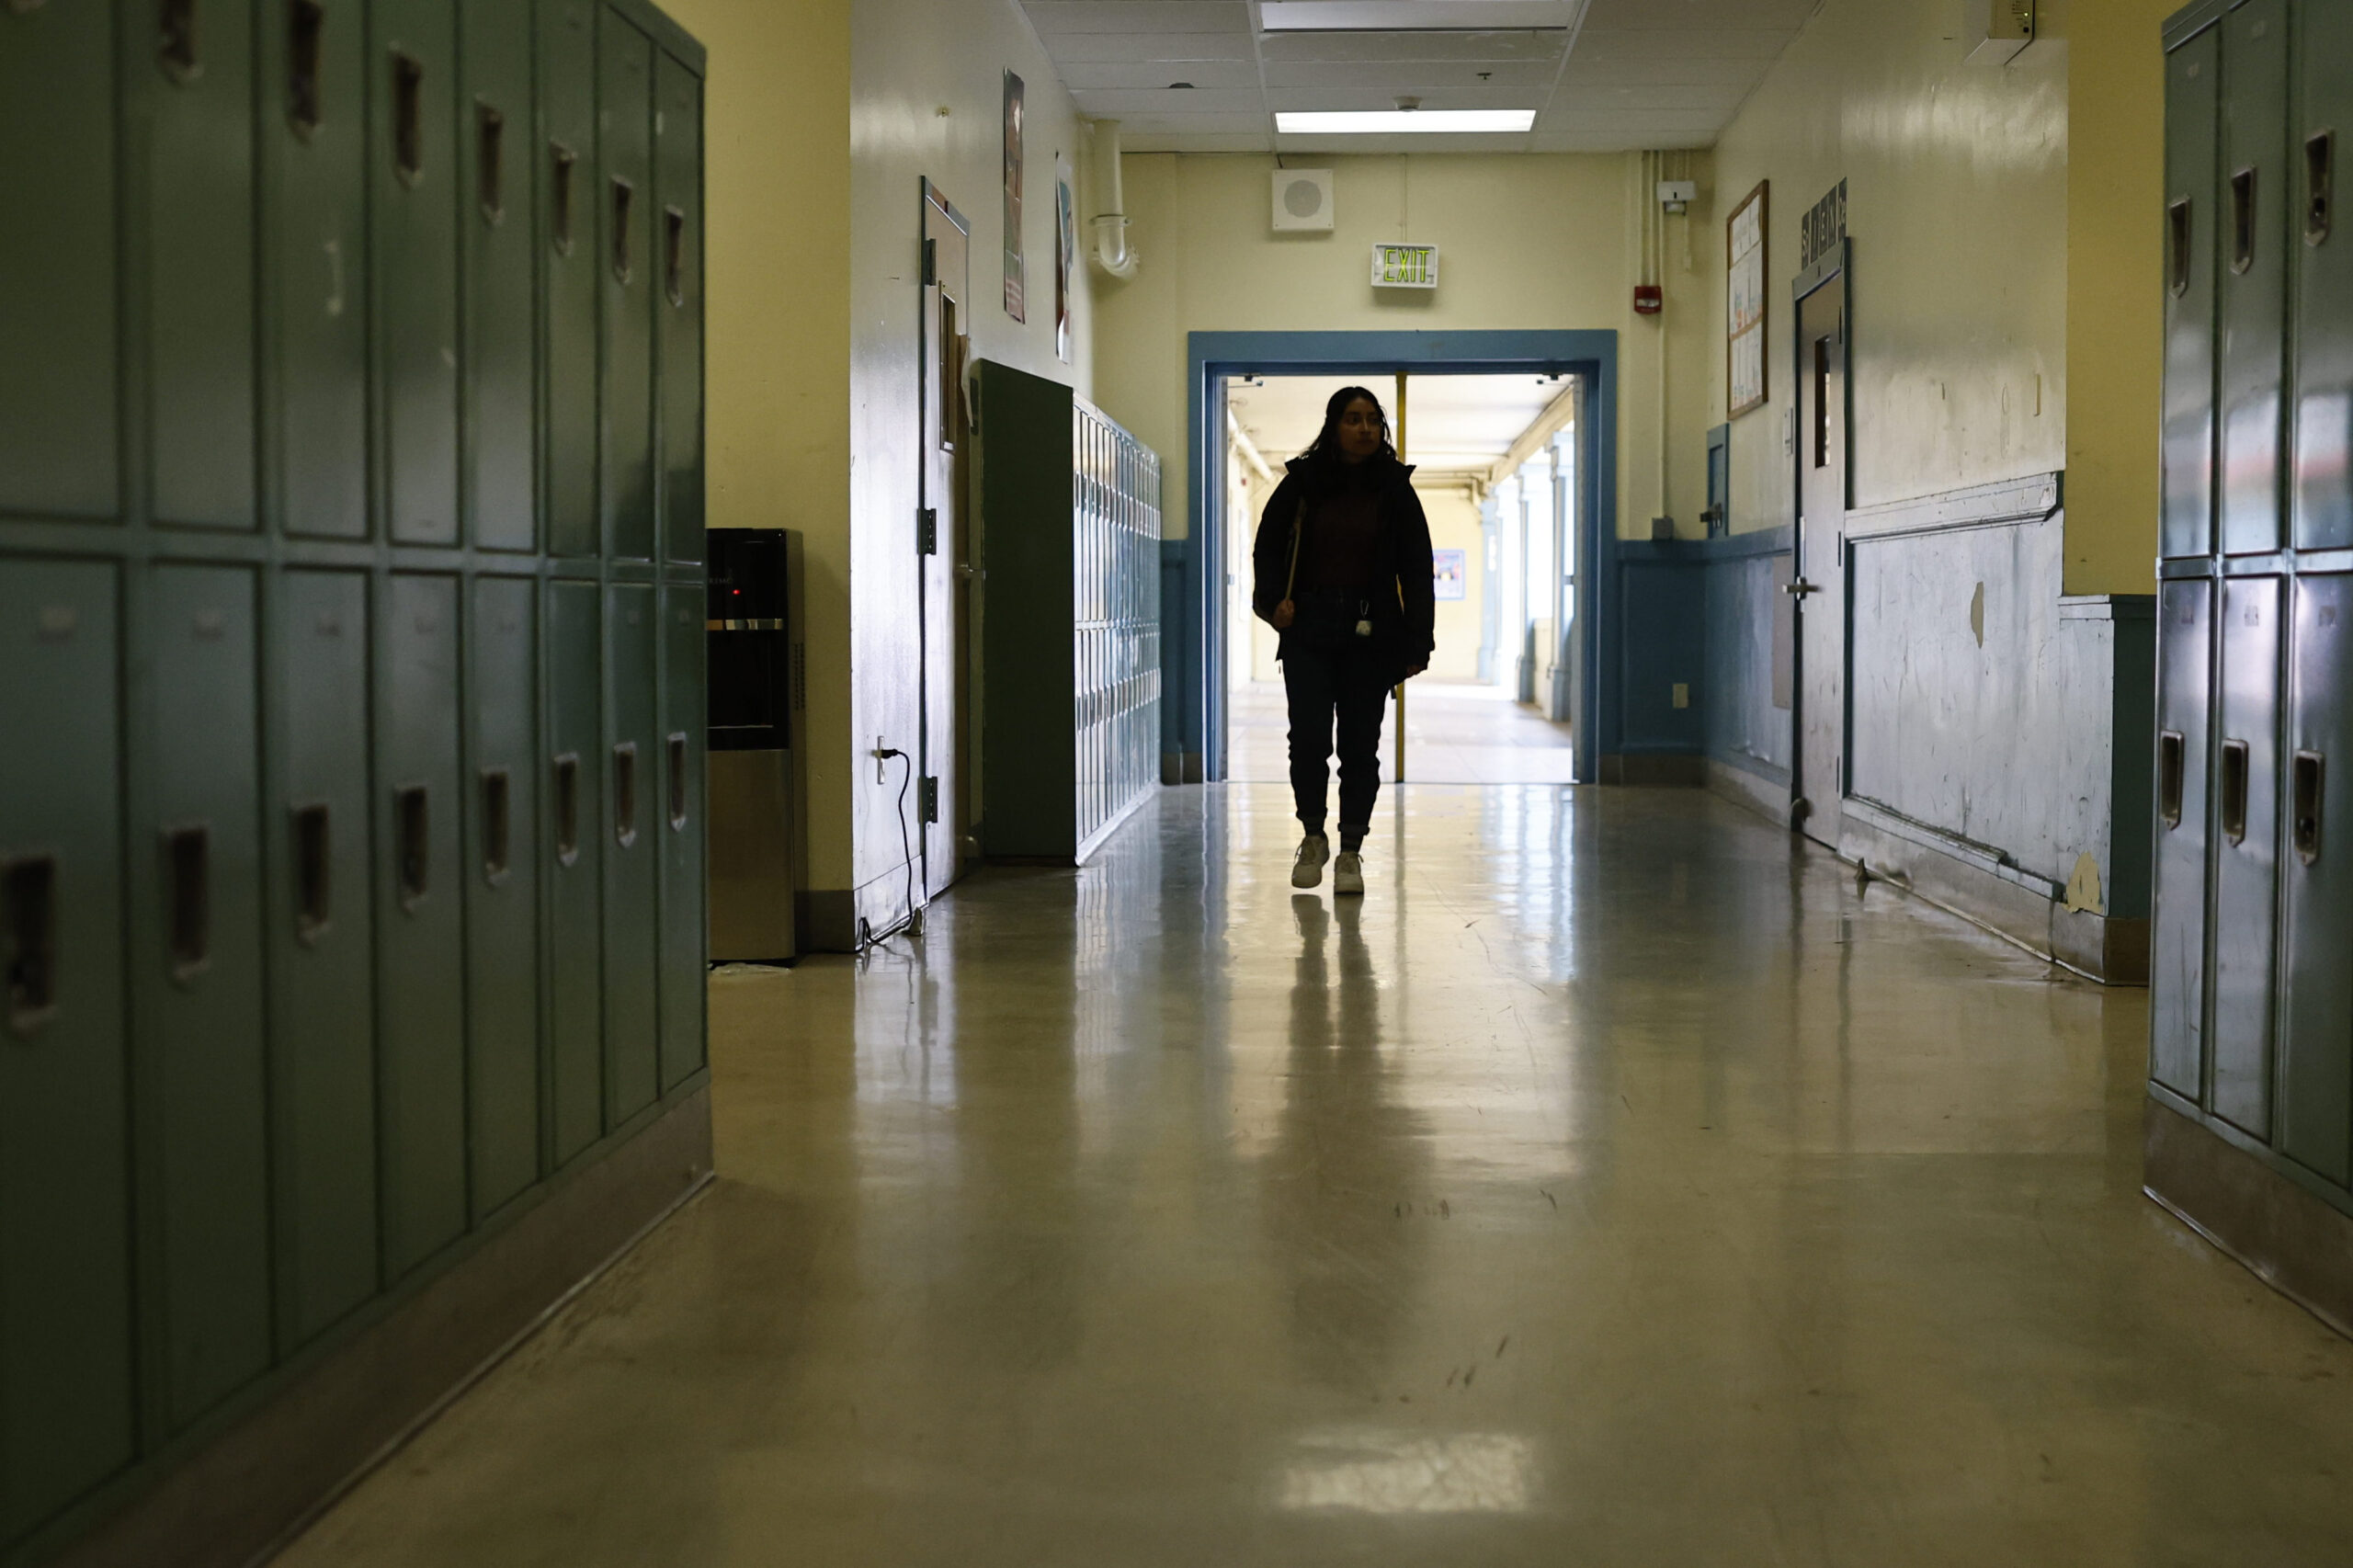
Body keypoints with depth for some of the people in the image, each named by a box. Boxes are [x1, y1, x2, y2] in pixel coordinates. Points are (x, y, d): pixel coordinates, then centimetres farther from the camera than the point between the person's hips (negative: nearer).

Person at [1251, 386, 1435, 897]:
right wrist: (1275, 601, -2)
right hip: (1309, 630, 0)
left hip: (1370, 633, 0)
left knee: (1360, 744, 0)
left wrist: (1417, 642, -3)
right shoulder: (1302, 483, 3)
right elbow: (1267, 548, 14)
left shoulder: (1395, 489, 3)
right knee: (1309, 738, -7)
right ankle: (1313, 838, 14)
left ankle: (1351, 851, 10)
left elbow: (1416, 569, 3)